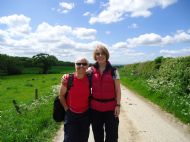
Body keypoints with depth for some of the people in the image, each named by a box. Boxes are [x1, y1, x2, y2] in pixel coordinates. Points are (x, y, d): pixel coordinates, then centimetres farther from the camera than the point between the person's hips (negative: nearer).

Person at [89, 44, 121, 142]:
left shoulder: (113, 70, -3)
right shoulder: (91, 70, -1)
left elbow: (117, 90, -2)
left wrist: (118, 105, -6)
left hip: (110, 107, -1)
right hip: (95, 107, 2)